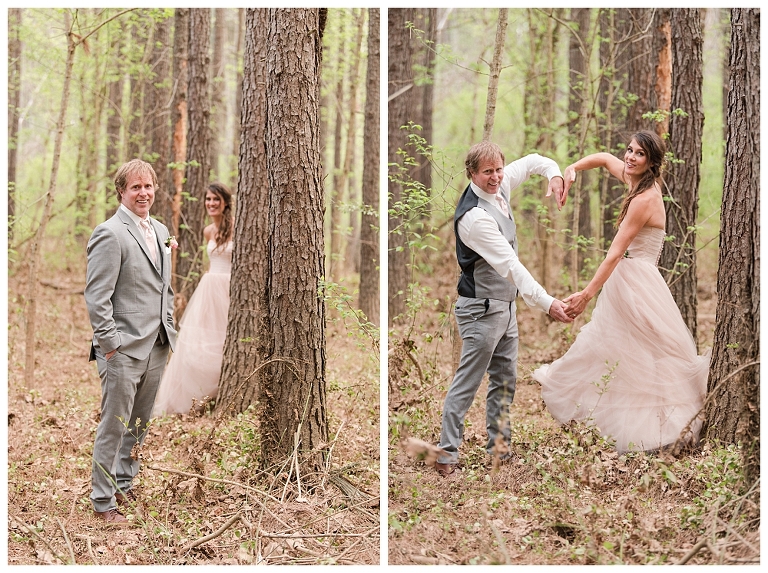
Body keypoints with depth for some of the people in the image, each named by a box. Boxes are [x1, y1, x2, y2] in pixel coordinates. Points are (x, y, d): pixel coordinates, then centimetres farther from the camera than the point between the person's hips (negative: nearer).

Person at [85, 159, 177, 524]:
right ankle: (103, 502, 8)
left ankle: (124, 486, 29)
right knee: (114, 426, -1)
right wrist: (109, 343, -17)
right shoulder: (110, 234, -12)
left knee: (139, 425, 16)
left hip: (155, 347, 8)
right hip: (123, 349, -8)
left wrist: (168, 332, 16)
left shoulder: (160, 231, 14)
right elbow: (96, 296, -15)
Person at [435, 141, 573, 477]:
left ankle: (499, 448, 24)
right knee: (466, 384, -6)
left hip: (505, 306, 9)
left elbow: (531, 162, 18)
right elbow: (510, 265, -30)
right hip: (482, 310, -9)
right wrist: (546, 303, -33)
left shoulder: (499, 187, 1)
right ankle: (446, 456, -2)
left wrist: (554, 173, -5)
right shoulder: (474, 216, -25)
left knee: (505, 381, 15)